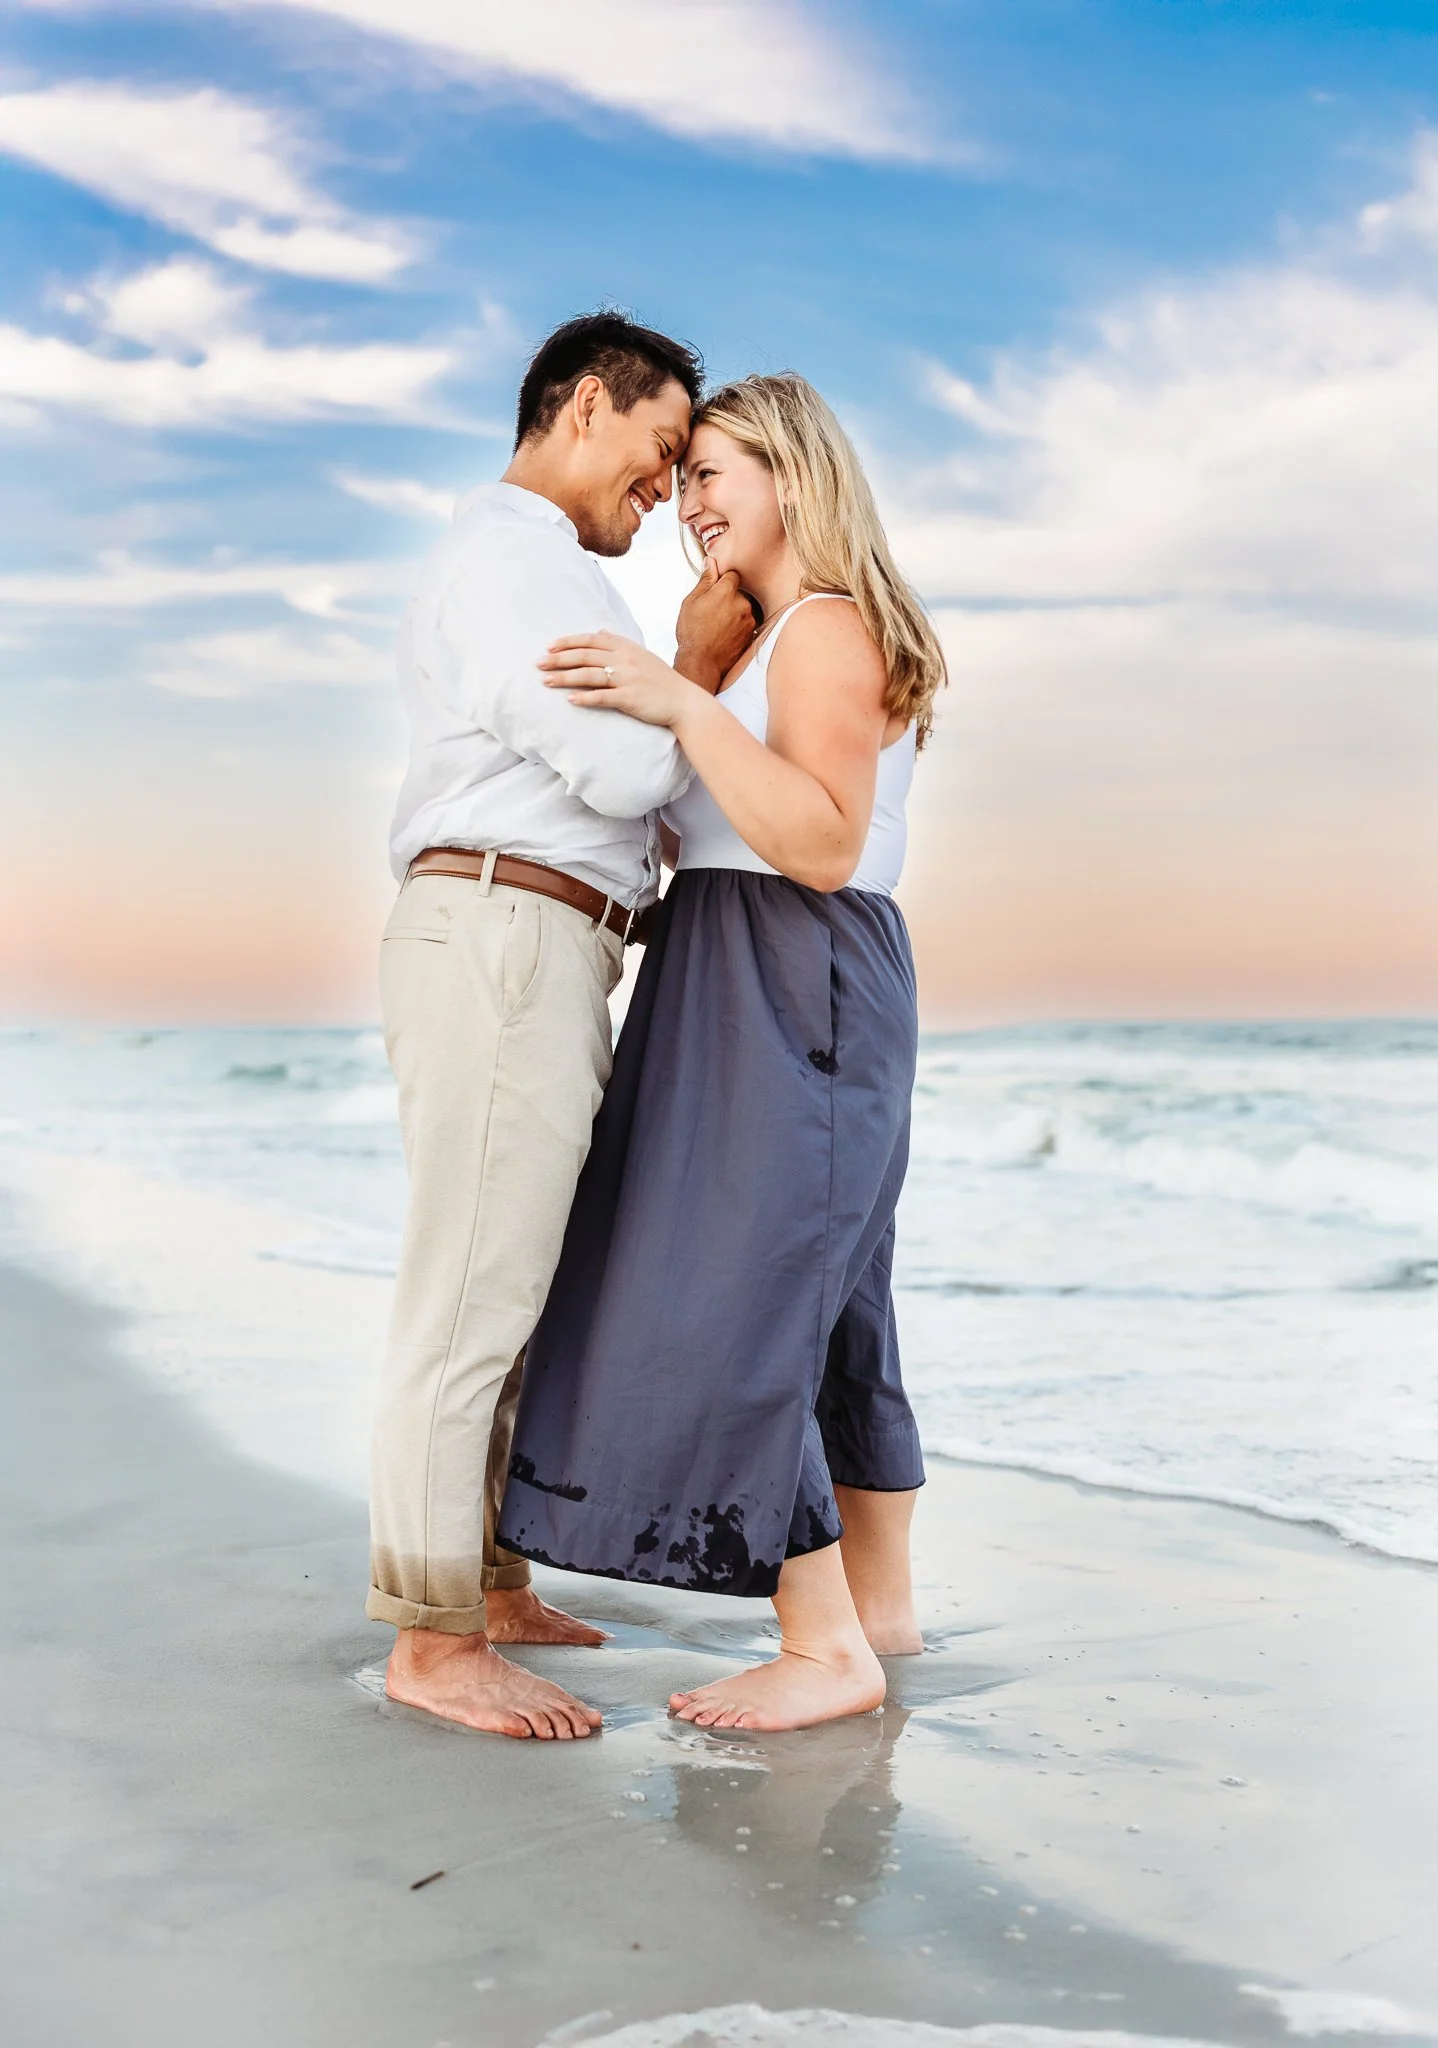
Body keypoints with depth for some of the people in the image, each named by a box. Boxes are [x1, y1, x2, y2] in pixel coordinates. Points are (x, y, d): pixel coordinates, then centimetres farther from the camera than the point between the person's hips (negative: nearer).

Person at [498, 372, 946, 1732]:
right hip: (745, 994, 11)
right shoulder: (785, 639, 19)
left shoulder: (832, 628, -12)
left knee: (726, 1314, -11)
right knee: (829, 1308, 15)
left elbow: (823, 845, -24)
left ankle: (826, 1647, -5)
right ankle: (880, 1601, 26)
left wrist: (681, 705, -27)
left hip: (797, 991, -11)